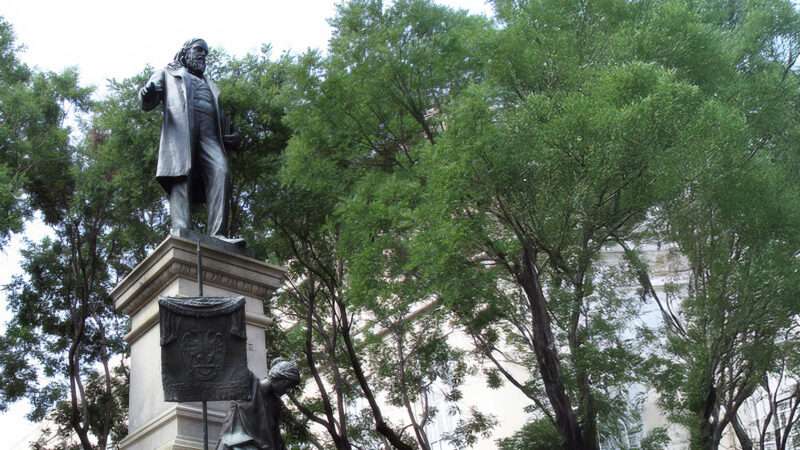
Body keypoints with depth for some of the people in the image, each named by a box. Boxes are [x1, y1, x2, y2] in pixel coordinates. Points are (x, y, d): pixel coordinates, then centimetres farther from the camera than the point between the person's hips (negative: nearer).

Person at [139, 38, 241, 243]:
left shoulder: (209, 84, 39)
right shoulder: (168, 73, 26)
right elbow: (148, 103, 12)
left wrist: (226, 139, 13)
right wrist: (147, 93, -14)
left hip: (208, 133, 3)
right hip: (180, 129, -3)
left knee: (220, 172, -22)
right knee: (181, 177, -22)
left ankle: (217, 234, -32)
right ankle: (180, 232, -35)